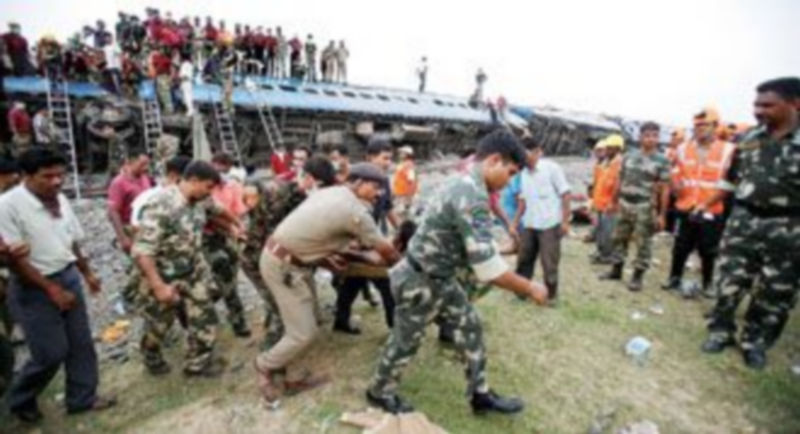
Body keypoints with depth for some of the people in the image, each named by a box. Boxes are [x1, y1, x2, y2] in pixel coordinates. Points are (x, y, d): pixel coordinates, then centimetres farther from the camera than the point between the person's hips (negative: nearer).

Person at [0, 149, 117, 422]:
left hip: (68, 278, 6)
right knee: (52, 353, 1)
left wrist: (87, 274, 19)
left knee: (80, 343, 11)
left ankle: (82, 397, 27)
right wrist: (51, 289, -19)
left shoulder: (60, 200, 2)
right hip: (34, 289, -6)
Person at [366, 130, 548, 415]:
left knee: (470, 326, 15)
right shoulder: (473, 196, -30)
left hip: (441, 277, 9)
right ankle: (380, 392, 38)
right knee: (406, 341, 12)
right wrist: (529, 289, -19)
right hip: (421, 283, -9)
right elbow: (487, 266, -31)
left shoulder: (464, 184, 4)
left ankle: (480, 394, 31)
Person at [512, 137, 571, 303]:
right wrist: (515, 222, 12)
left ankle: (551, 294, 20)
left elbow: (565, 194, -8)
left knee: (549, 263, 3)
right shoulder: (524, 173, 9)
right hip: (529, 225, 6)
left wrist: (565, 221, -12)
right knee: (524, 259, 12)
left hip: (550, 224, -6)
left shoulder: (551, 167, -8)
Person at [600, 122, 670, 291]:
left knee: (643, 244, 3)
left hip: (645, 207, -4)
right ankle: (616, 270, 26)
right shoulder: (629, 157, 7)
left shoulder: (662, 160, -5)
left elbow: (664, 189, -7)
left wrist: (662, 214, -10)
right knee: (619, 238, 13)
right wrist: (614, 201, 15)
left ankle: (638, 276, 13)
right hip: (624, 204, 4)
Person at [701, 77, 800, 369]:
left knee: (775, 294, 9)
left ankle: (755, 341, 25)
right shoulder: (750, 139, 5)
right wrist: (707, 204, 16)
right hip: (743, 219, 3)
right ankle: (721, 331, 22)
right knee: (729, 282, 7)